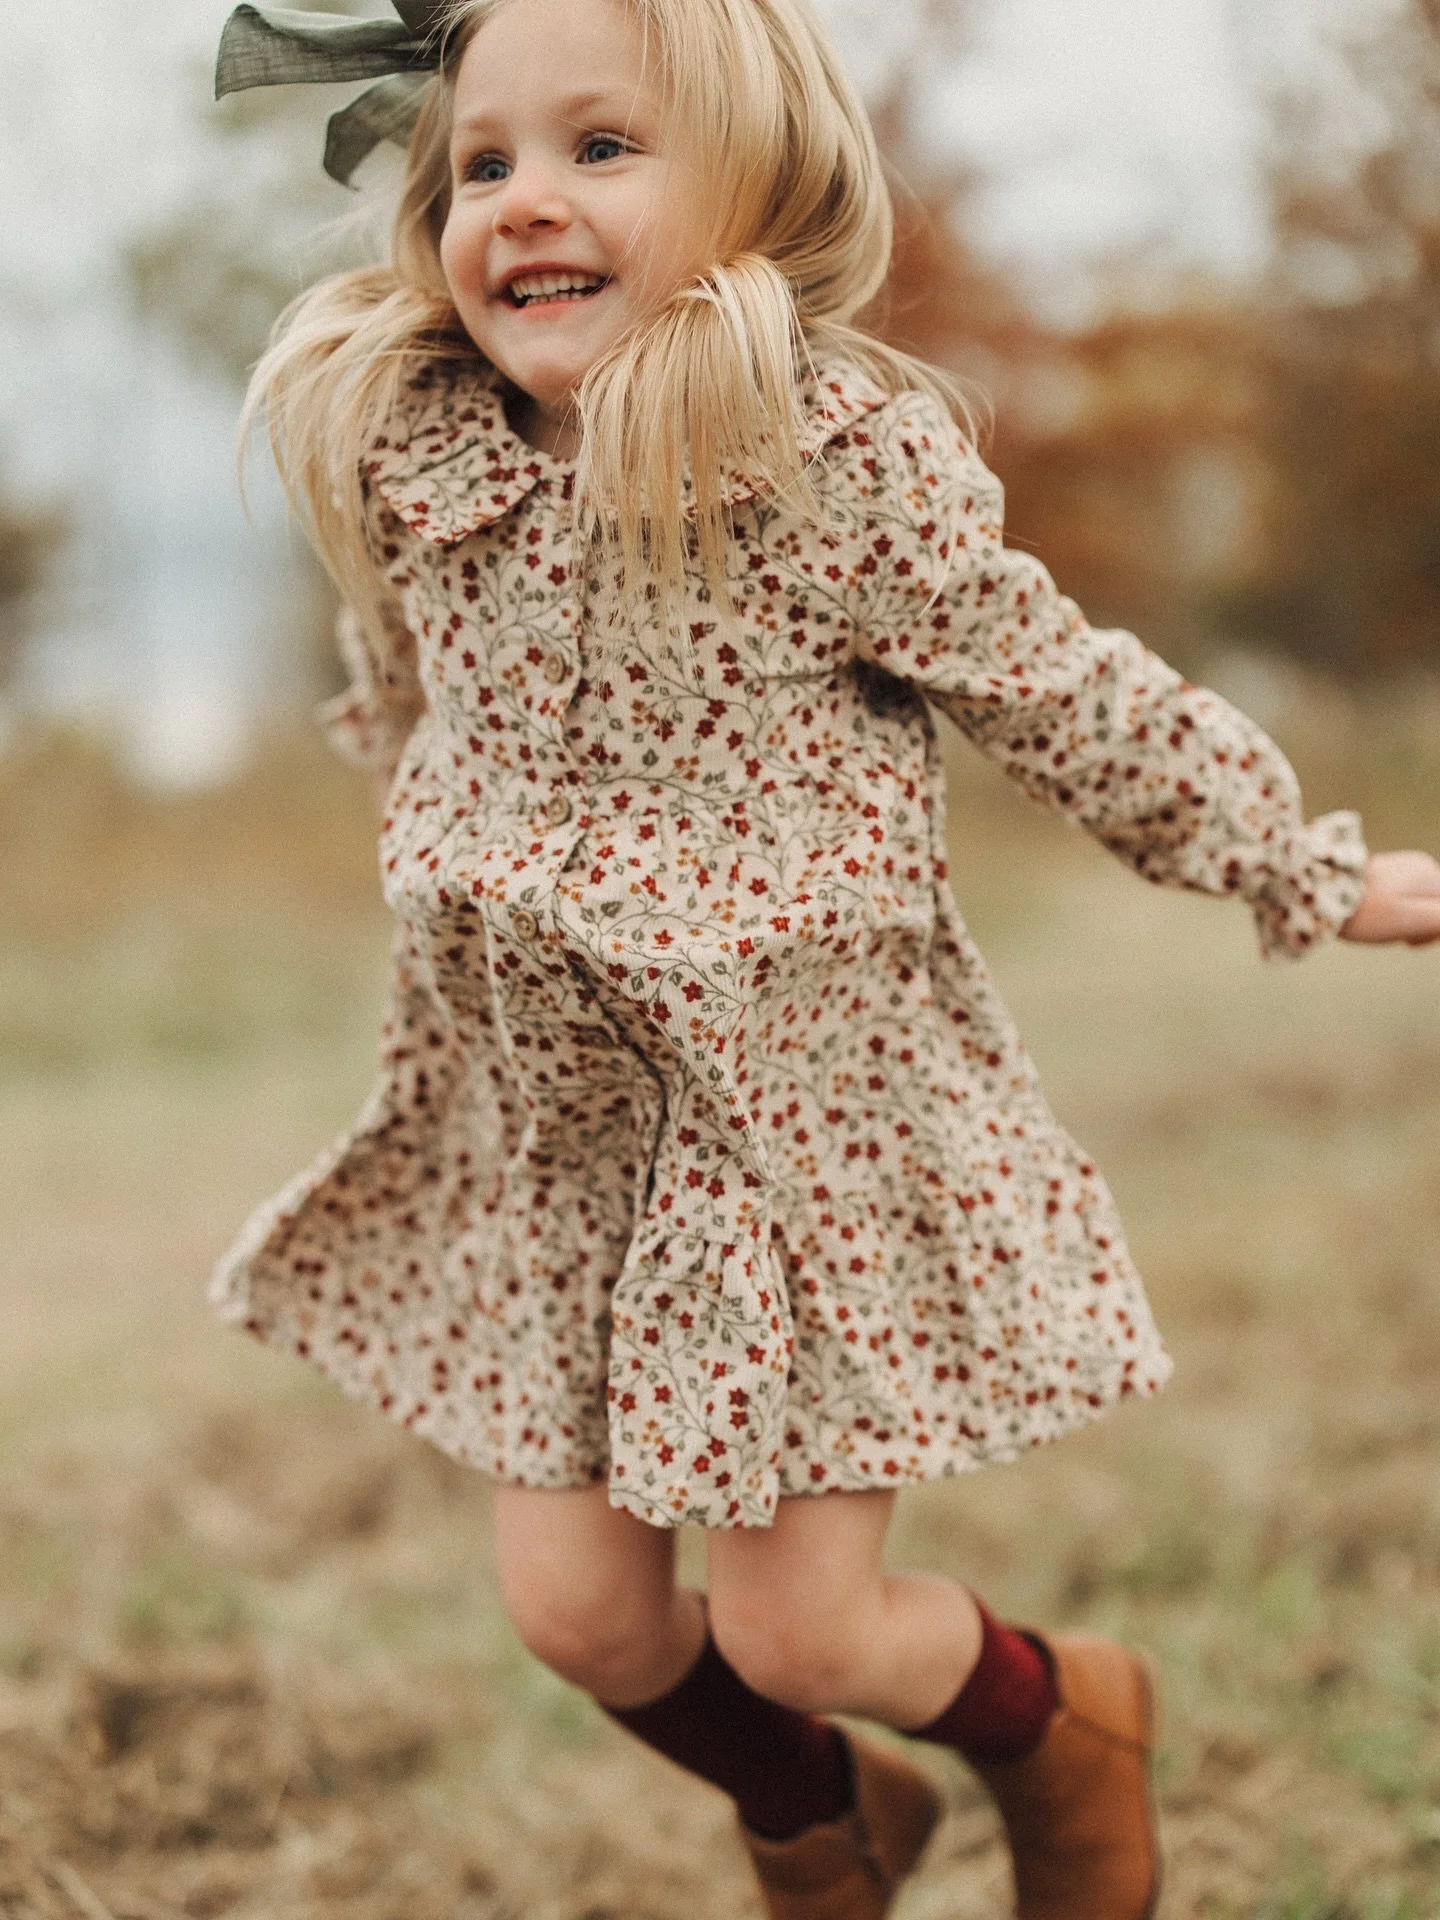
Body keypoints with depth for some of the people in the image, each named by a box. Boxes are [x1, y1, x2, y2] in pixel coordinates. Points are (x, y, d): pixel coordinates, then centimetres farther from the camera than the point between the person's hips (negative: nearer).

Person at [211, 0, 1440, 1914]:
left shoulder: (846, 460, -17)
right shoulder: (405, 467, -4)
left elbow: (1071, 697, -6)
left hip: (811, 1105, -4)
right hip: (547, 1130, 5)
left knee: (796, 1626, 0)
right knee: (578, 1605, 7)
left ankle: (1065, 1724, 36)